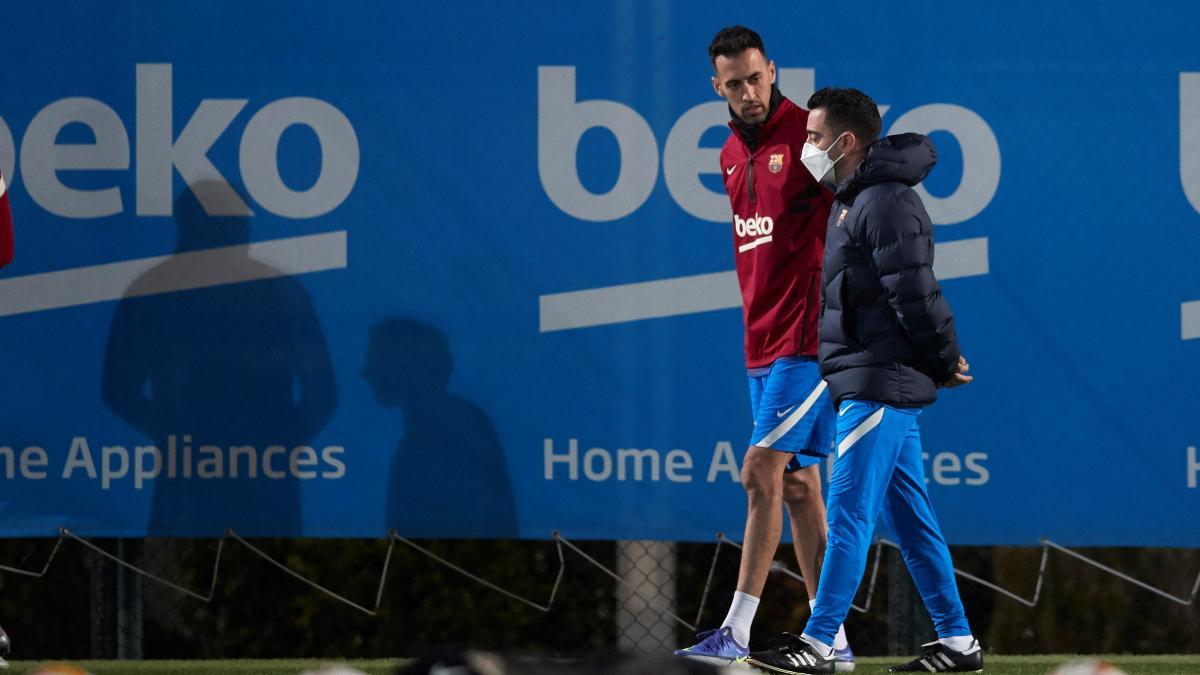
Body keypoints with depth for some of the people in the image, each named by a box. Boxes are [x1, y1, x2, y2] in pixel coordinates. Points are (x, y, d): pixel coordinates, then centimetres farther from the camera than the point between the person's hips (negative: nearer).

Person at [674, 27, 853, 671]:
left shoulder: (807, 135, -11)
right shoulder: (733, 154, 14)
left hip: (808, 337, -8)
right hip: (764, 342, 8)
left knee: (762, 473, -12)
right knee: (797, 485, 8)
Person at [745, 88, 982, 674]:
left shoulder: (886, 203, -15)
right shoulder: (852, 200, 18)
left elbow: (915, 295, -18)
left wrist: (943, 365, -9)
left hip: (879, 387, -10)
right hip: (875, 384, 10)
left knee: (848, 514, -9)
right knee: (911, 518, 10)